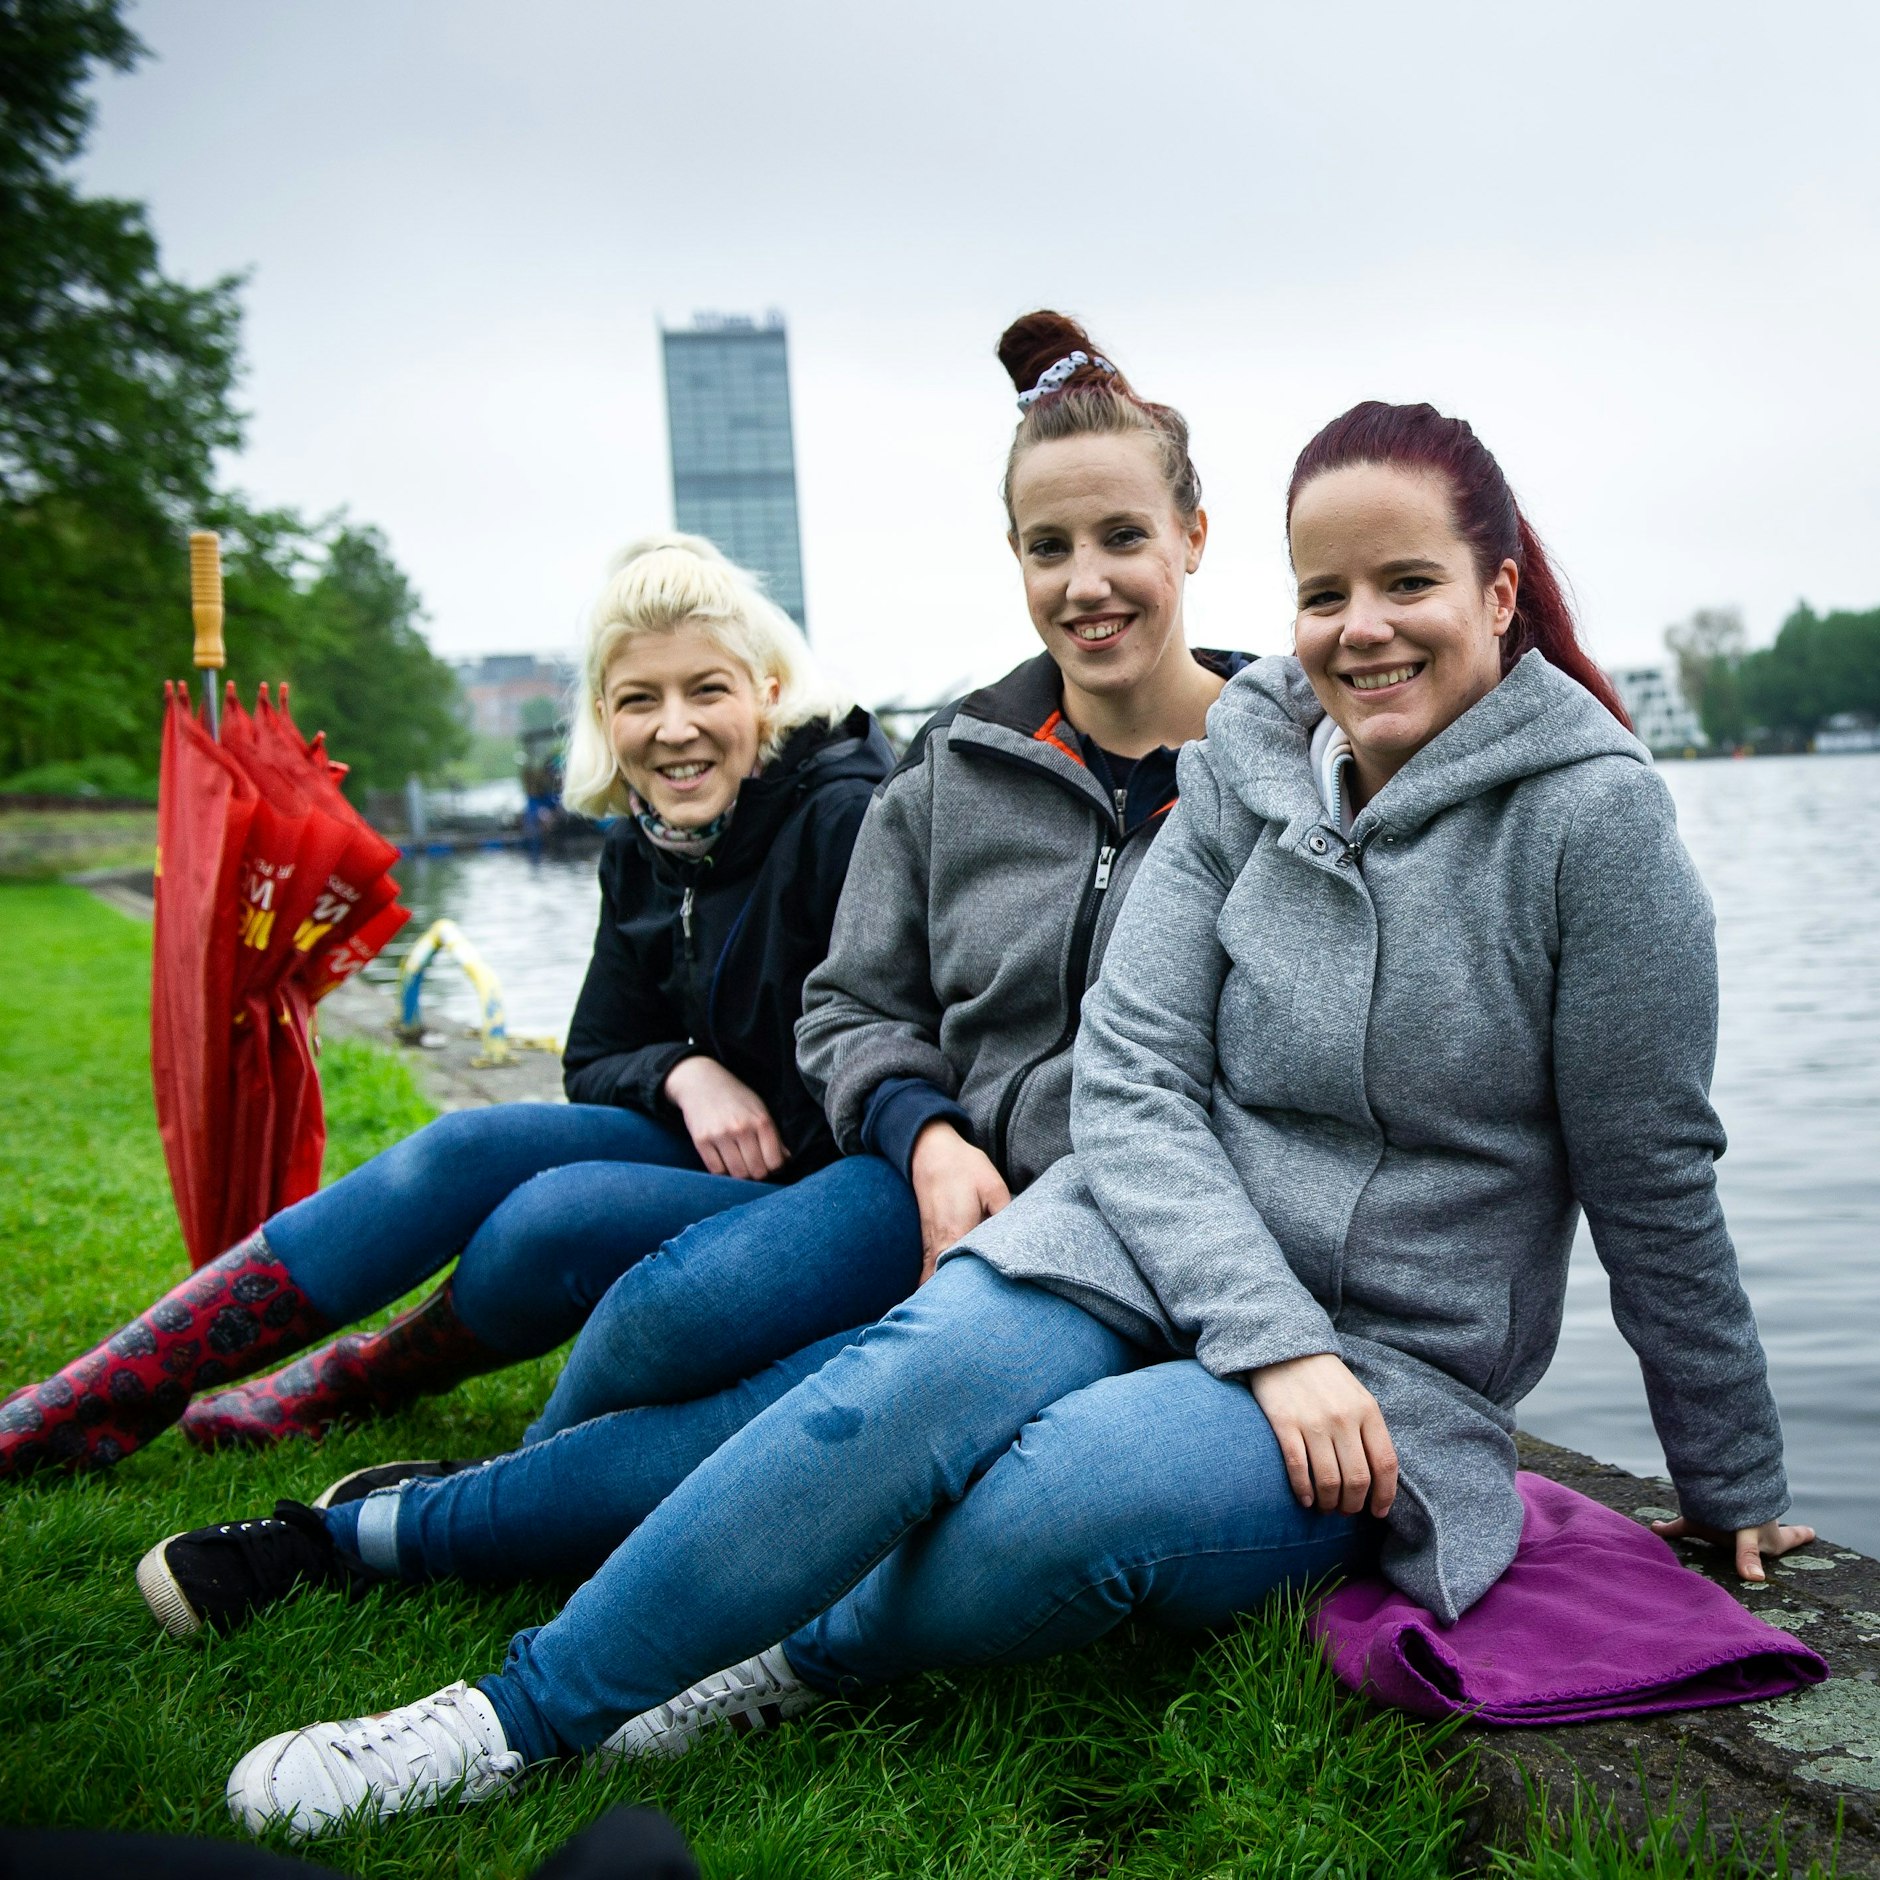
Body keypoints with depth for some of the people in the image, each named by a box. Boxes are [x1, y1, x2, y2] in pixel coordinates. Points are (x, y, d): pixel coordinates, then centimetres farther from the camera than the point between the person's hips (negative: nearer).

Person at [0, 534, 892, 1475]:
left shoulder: (847, 819, -20)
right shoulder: (643, 852, 3)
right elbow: (593, 1065, 7)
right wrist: (683, 1073, -13)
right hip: (720, 1150, 7)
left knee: (557, 1214, -27)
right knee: (469, 1150, -13)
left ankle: (352, 1385, 3)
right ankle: (91, 1404, -7)